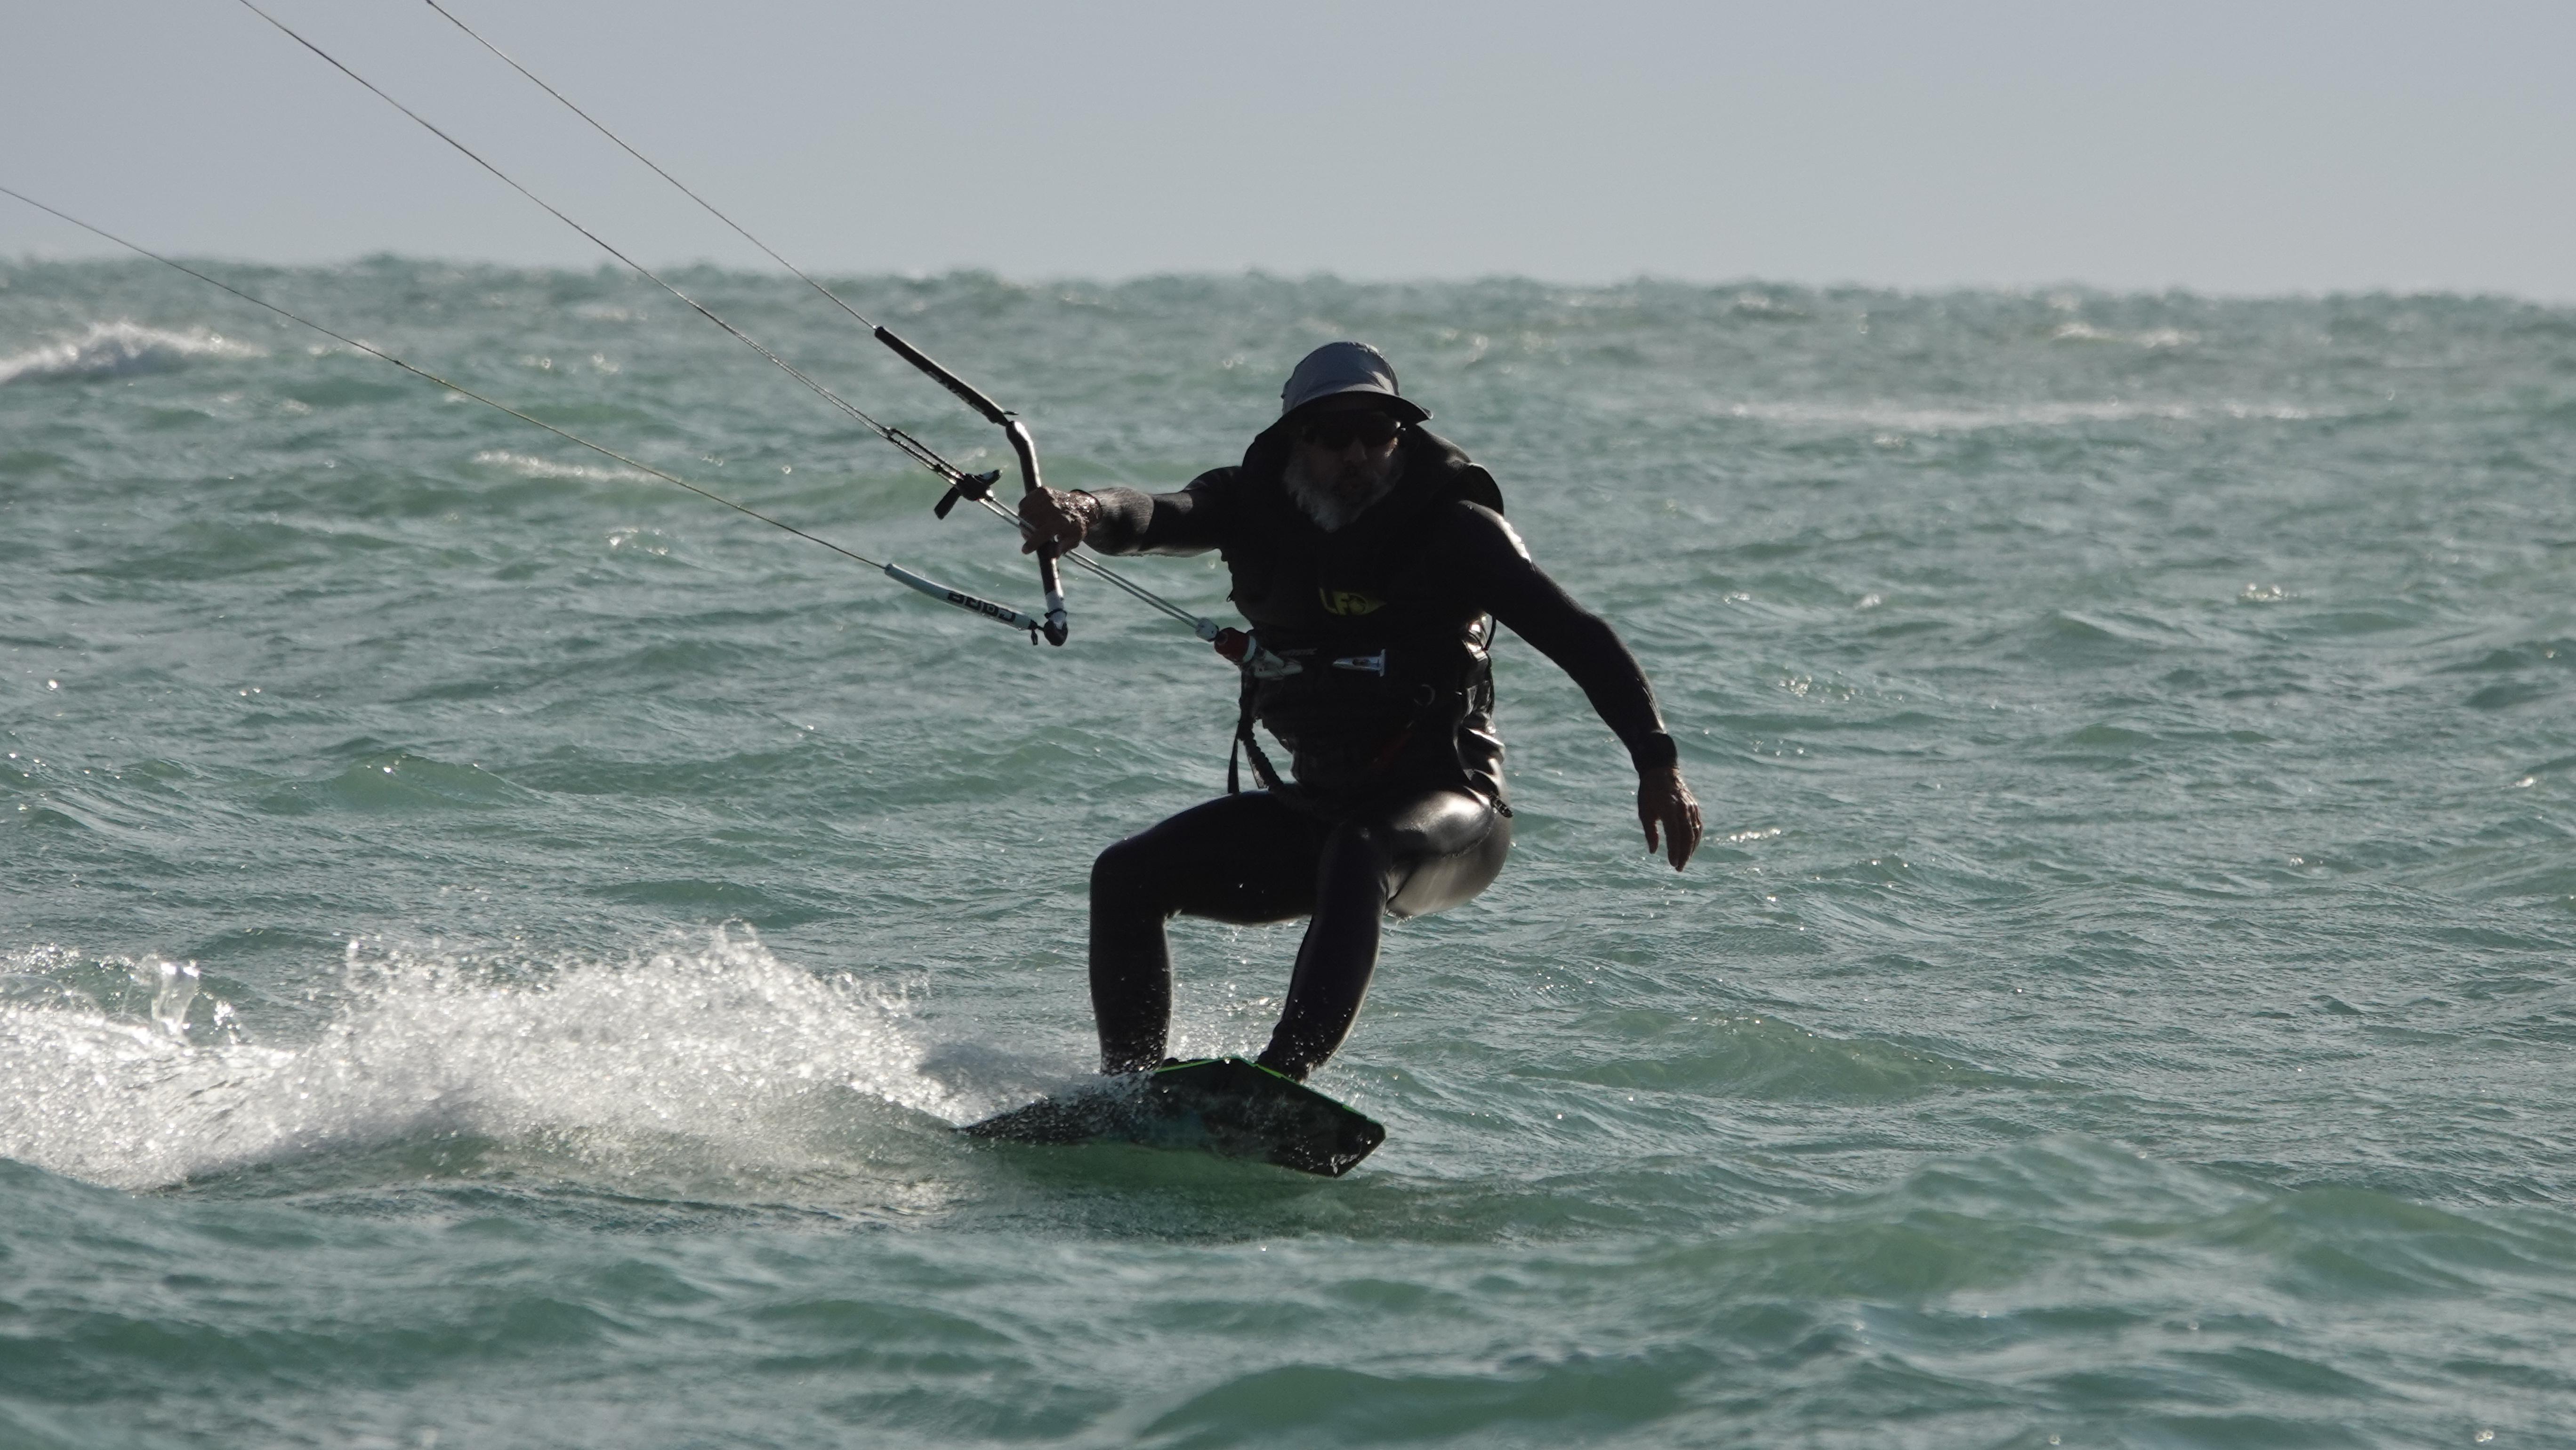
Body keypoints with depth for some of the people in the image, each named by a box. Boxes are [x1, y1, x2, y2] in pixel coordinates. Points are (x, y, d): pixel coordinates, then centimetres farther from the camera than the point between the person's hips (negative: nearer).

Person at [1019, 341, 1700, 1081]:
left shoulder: (1453, 528, -12)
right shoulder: (1256, 506, 0)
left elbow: (1578, 638, -19)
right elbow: (1161, 517, -21)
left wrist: (1656, 762, -33)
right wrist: (1085, 514, -46)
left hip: (1447, 813, -6)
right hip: (1316, 807, 6)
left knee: (1356, 856, -38)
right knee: (1128, 878, -4)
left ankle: (1282, 1076, -51)